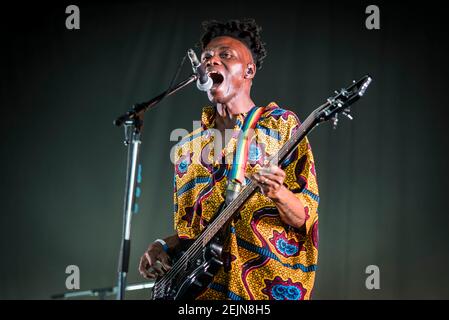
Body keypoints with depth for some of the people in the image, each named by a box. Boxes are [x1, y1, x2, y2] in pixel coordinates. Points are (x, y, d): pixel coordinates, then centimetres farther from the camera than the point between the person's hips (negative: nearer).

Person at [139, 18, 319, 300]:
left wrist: (278, 194, -21)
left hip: (271, 285, -4)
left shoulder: (281, 125, 3)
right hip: (204, 289, 4)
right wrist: (163, 248, 4)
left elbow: (304, 218, -2)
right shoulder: (189, 147, 15)